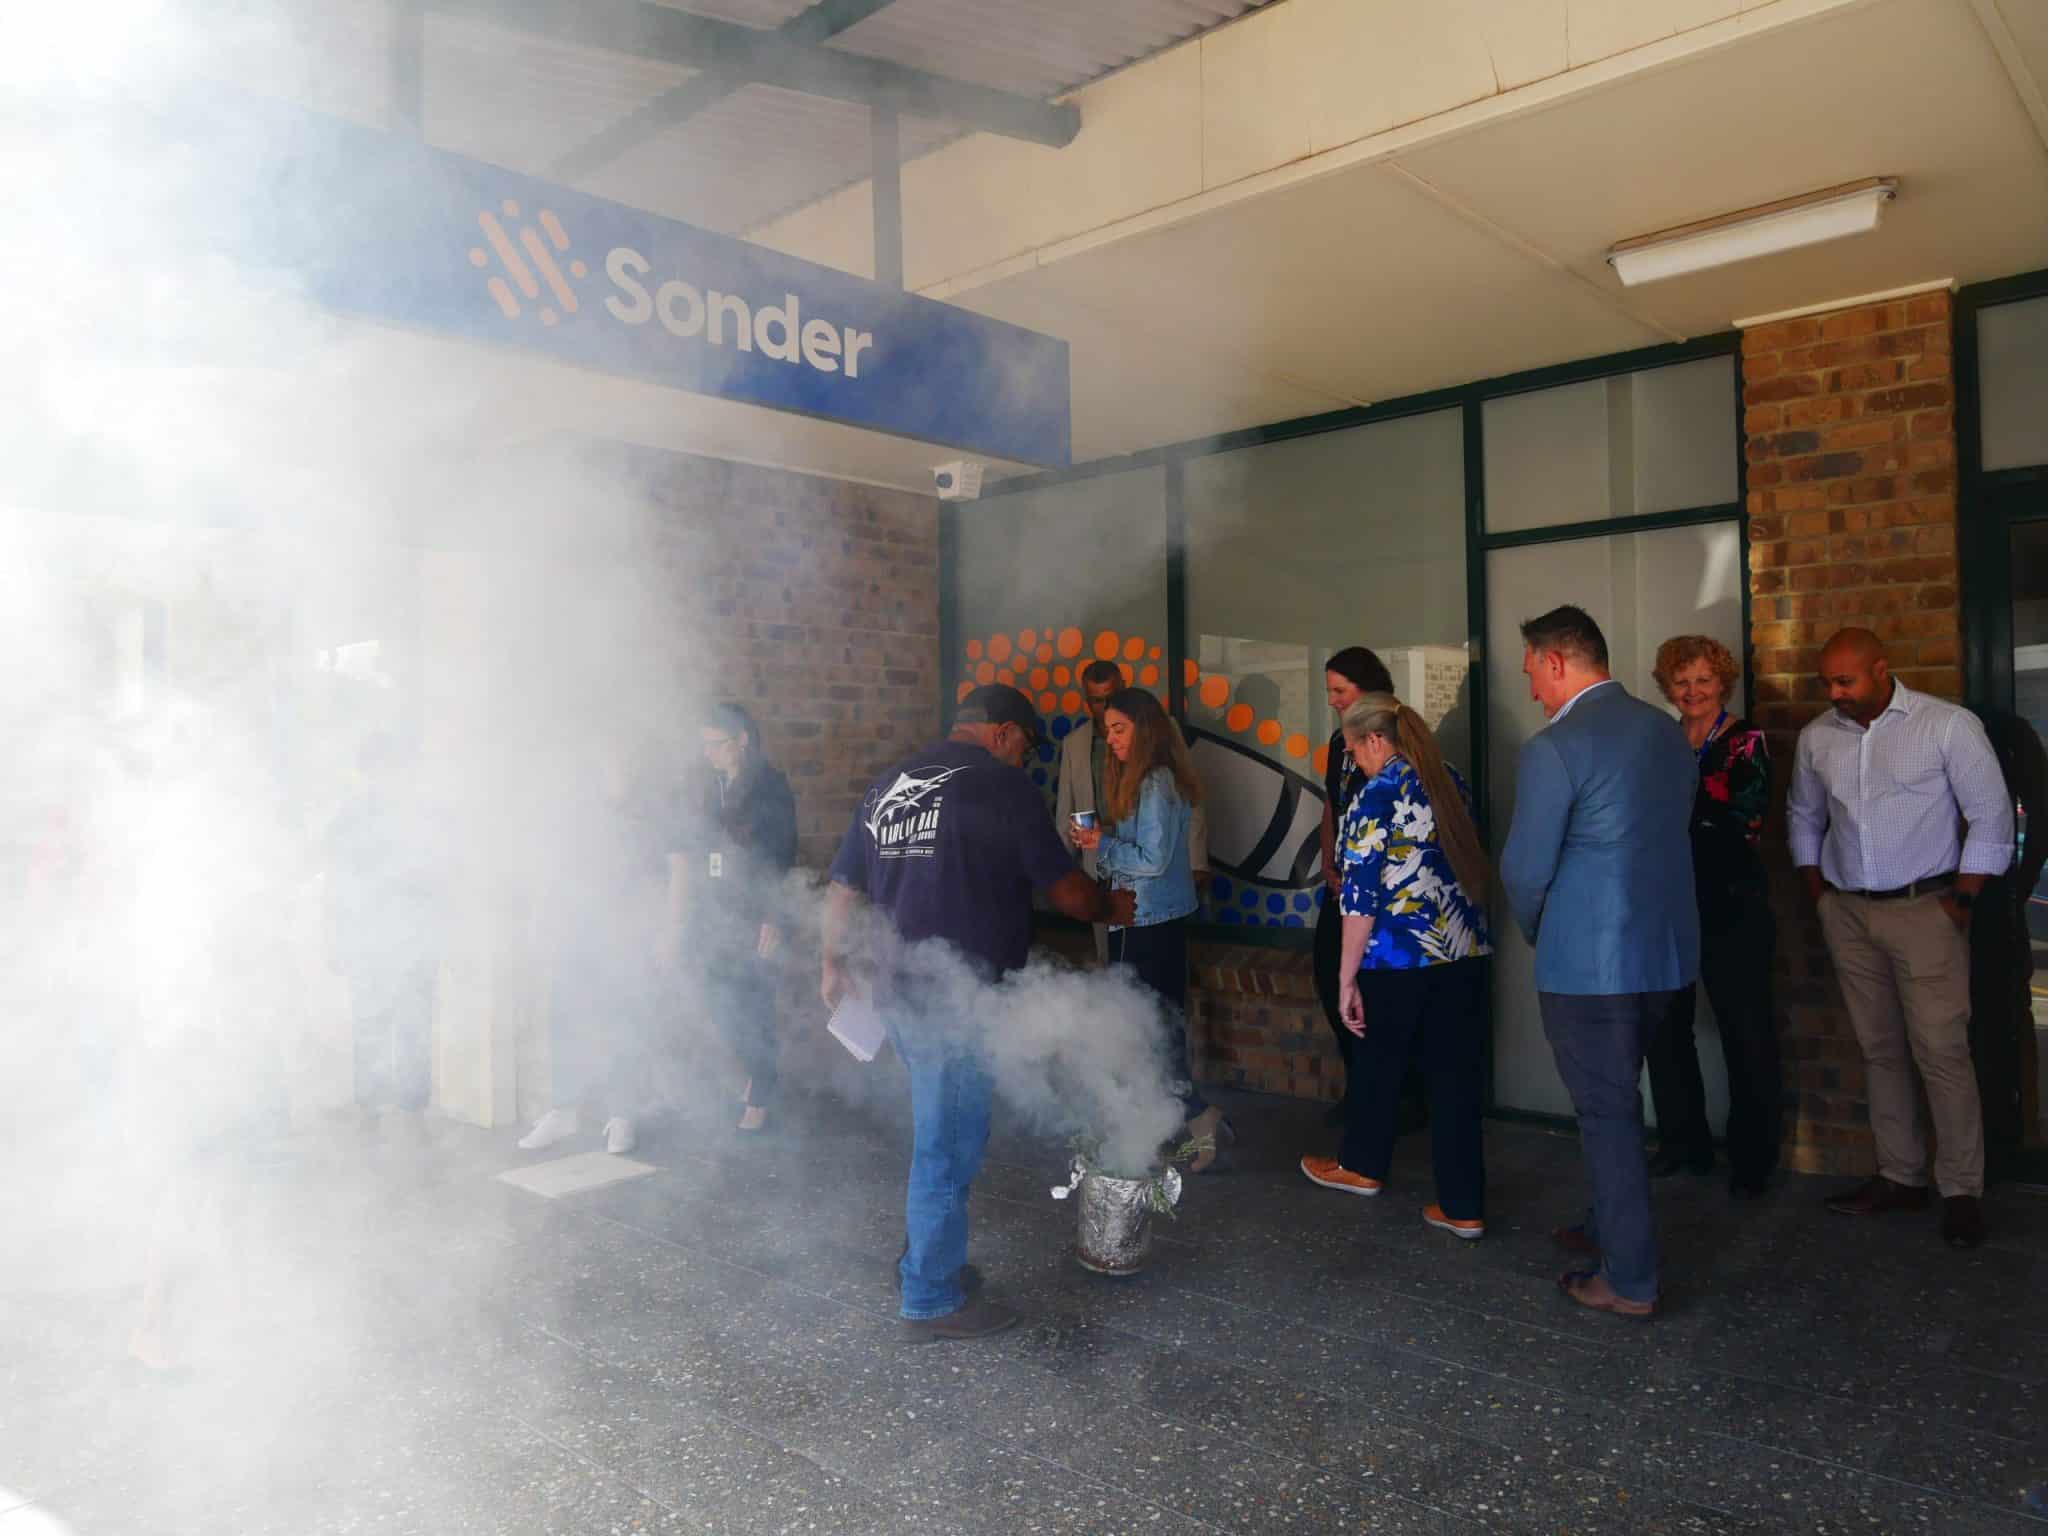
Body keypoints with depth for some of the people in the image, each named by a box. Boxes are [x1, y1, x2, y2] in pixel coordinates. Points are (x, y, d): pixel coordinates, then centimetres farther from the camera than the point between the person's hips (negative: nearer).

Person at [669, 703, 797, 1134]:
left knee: (752, 1006, -2)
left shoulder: (770, 788, -8)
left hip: (753, 919, -6)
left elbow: (781, 863, -10)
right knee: (720, 1002, 9)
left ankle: (759, 1100, 13)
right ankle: (758, 1074, 31)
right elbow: (684, 854, 8)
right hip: (712, 917, 6)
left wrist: (772, 921, -15)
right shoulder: (709, 788, 9)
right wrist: (676, 925, 5)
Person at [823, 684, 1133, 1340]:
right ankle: (932, 1299, 15)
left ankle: (924, 1252, 37)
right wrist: (1113, 908, 14)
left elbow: (842, 887, 15)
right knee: (949, 1144, 4)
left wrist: (834, 964, 26)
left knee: (937, 1131, 23)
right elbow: (1066, 891, -5)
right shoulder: (1002, 786, -9)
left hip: (898, 989, 8)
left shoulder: (889, 784, 12)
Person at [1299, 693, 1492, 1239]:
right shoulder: (1450, 782, 6)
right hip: (1462, 950, 6)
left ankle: (1362, 1166, 36)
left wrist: (1347, 979, -12)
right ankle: (1463, 1207, 12)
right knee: (1457, 1073, 8)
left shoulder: (1377, 795, -15)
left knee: (1379, 1064, 15)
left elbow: (1361, 898, -17)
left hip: (1398, 956, -6)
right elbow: (1470, 862, 15)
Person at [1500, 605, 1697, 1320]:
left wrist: (1537, 934, 6)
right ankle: (1610, 1226, 39)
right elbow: (1669, 835, 14)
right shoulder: (1669, 731, 7)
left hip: (1587, 959, -8)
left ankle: (1630, 1280, 15)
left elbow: (1525, 869, -15)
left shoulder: (1552, 749, -17)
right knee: (1618, 1099, 23)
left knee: (1606, 1112, 4)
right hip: (1667, 948, 8)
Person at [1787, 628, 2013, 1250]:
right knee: (1878, 1049, 11)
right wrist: (1817, 893, 10)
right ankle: (1899, 1176, 22)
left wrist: (1961, 900, -9)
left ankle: (1961, 1190, 8)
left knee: (1941, 1051, -4)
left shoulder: (1948, 725, -8)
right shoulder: (1816, 736, 5)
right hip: (1848, 915, 4)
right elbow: (1804, 817, 16)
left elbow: (1991, 815, -7)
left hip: (1924, 909, -4)